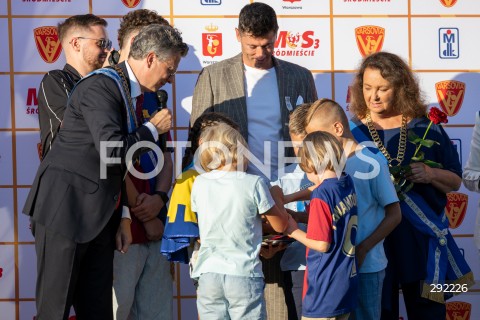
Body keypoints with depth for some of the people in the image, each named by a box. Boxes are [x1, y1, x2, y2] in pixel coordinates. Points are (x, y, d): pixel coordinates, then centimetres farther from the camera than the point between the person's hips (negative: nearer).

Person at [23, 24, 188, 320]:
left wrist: (124, 217, 15)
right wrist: (153, 129, -9)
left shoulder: (130, 92, 14)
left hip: (98, 217, 9)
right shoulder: (101, 86, -14)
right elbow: (113, 152, -25)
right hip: (65, 210, -9)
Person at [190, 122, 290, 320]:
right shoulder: (254, 184, -8)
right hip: (243, 274, -3)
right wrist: (277, 199, 21)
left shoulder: (199, 183, 2)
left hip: (208, 274, 3)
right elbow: (280, 225, 0)